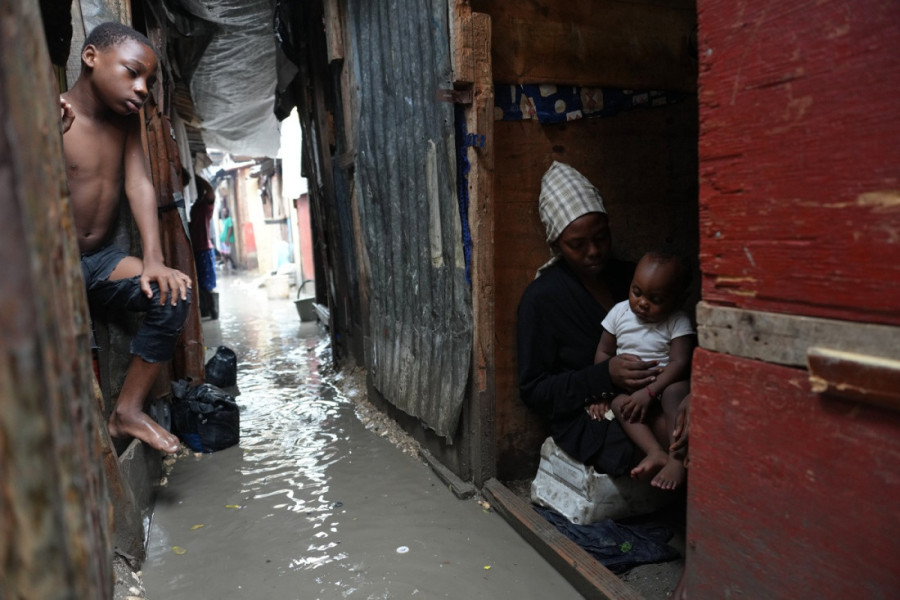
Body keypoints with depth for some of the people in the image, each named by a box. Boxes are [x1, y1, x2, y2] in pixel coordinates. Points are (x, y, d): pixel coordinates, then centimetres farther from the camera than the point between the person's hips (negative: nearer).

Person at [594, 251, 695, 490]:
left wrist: (650, 391, -27)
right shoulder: (620, 312, 2)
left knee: (675, 392, -35)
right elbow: (603, 352, 7)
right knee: (619, 402, -29)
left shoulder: (678, 322, -7)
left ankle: (677, 459, -37)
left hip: (665, 384, -2)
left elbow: (680, 362, -16)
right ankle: (656, 452, -41)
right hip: (628, 388, 3)